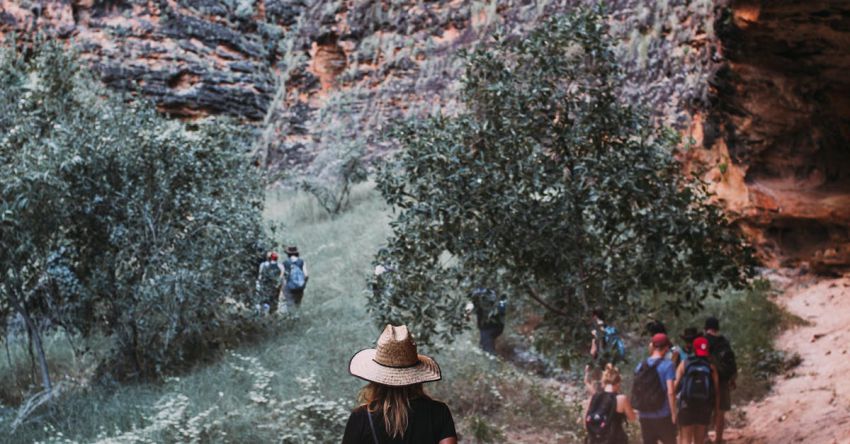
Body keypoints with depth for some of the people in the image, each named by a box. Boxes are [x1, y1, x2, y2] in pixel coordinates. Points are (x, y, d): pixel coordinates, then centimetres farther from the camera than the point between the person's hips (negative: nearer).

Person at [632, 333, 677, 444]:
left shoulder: (641, 365, 5)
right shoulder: (667, 365, -10)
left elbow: (636, 390, 9)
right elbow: (670, 392, -17)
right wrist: (673, 414, -11)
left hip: (645, 415, 4)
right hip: (663, 415, -4)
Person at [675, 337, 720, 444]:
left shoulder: (684, 364, -1)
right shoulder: (711, 367, 1)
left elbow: (676, 385, -7)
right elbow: (716, 390, -1)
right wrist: (717, 408, 6)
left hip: (687, 405, -2)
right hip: (705, 406, 2)